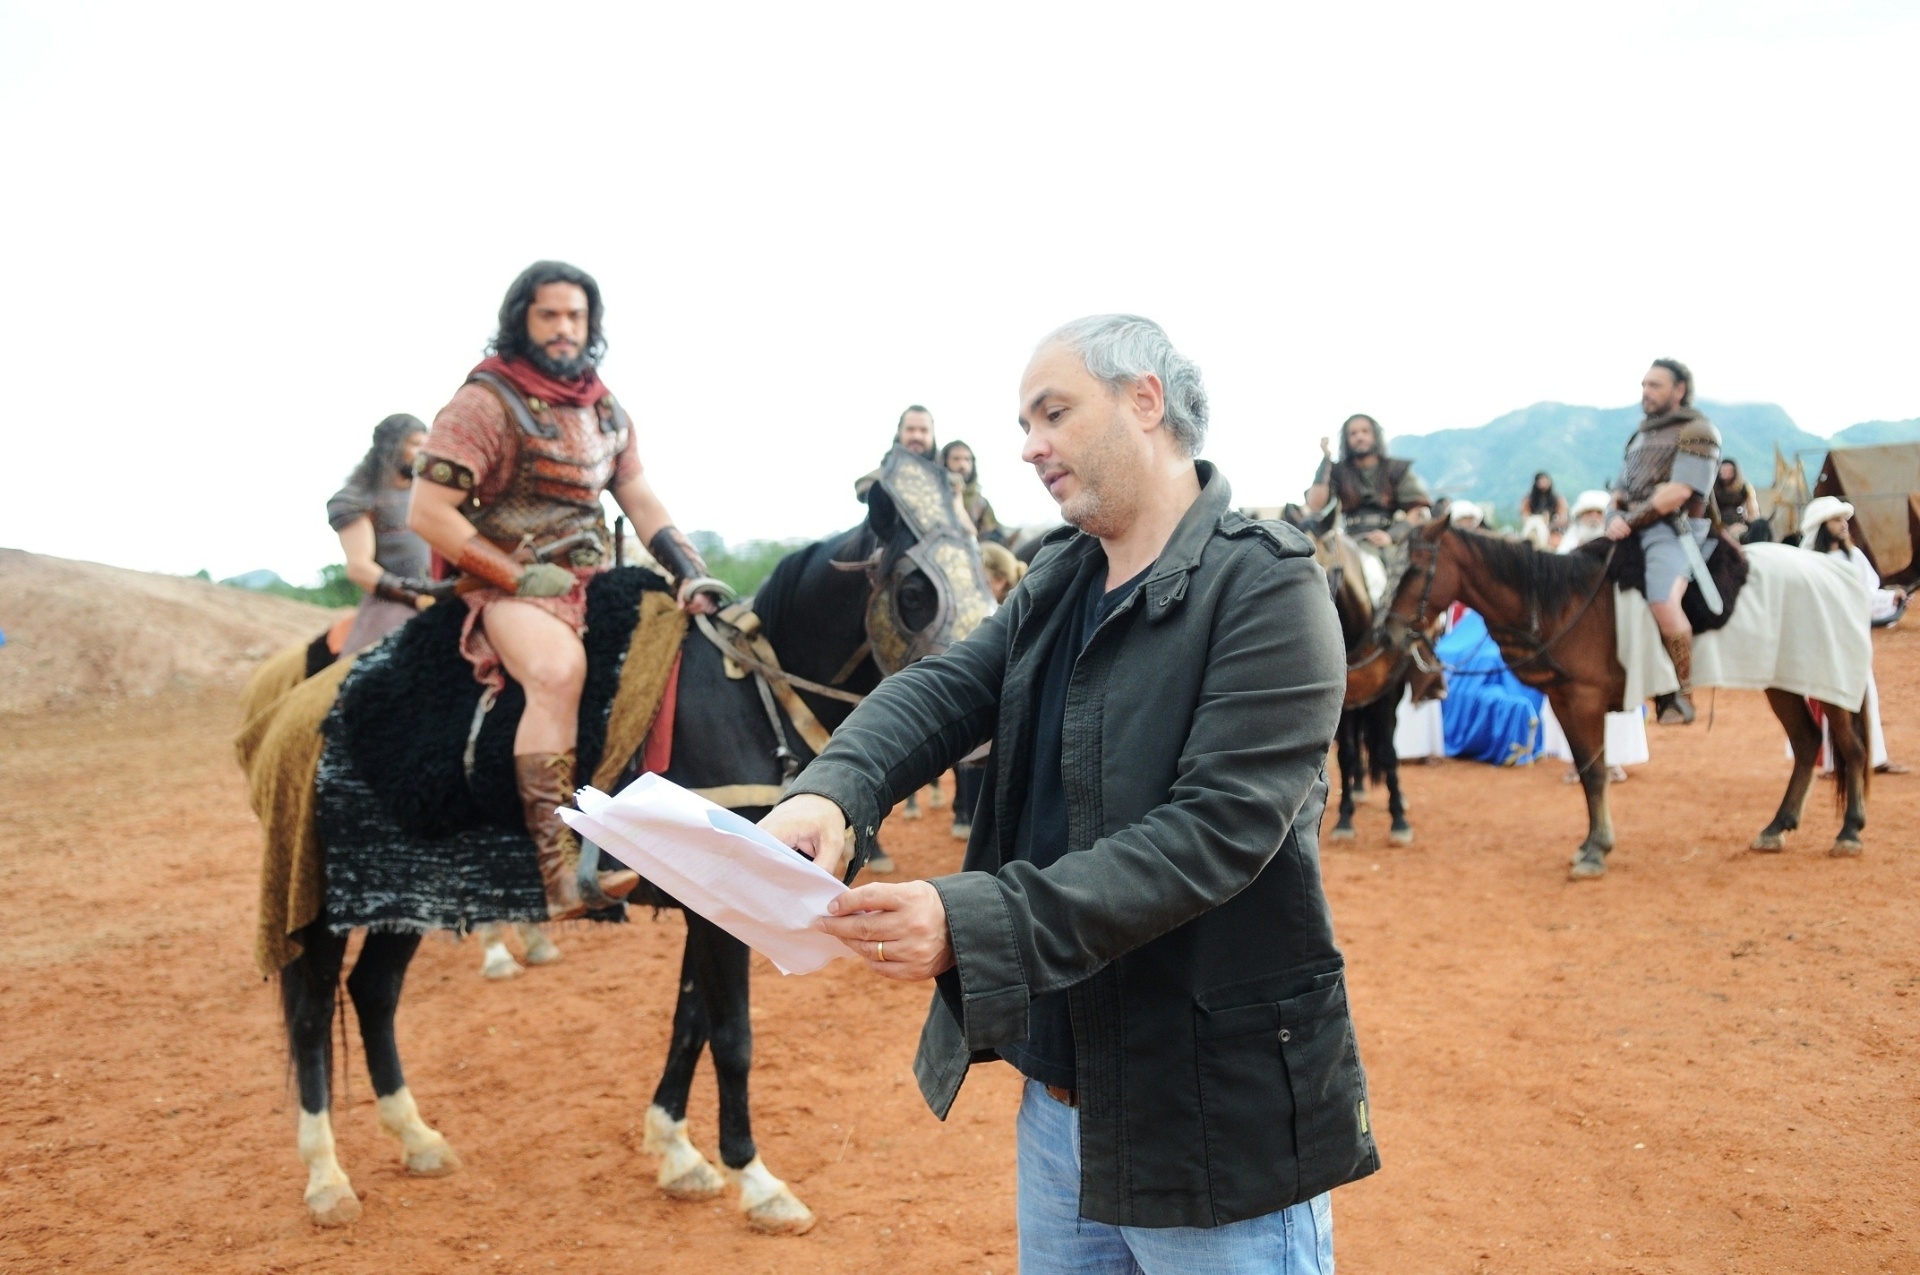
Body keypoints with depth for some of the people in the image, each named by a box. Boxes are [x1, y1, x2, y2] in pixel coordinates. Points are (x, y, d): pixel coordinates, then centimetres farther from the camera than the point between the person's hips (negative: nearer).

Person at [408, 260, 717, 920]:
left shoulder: (605, 409, 14)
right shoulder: (485, 402, -6)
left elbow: (642, 501, 13)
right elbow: (428, 514, -11)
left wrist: (690, 573, -4)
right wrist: (520, 576, -16)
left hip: (596, 579, 8)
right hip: (508, 586, -7)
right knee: (559, 668, -36)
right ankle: (561, 865, -38)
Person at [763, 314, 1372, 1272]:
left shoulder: (1265, 586, -16)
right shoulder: (1056, 583, 9)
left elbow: (1212, 833, -25)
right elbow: (944, 691, -5)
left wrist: (972, 924, -33)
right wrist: (834, 790, -27)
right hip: (1056, 1095, 7)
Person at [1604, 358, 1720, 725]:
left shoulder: (1696, 431, -2)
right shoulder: (1643, 434, 24)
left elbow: (1679, 491, -14)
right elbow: (1623, 489, 23)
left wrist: (1631, 520, -16)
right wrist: (1615, 516, 0)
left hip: (1675, 530, -9)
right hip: (1634, 531, 9)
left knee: (1663, 602, -32)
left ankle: (1681, 695, -17)